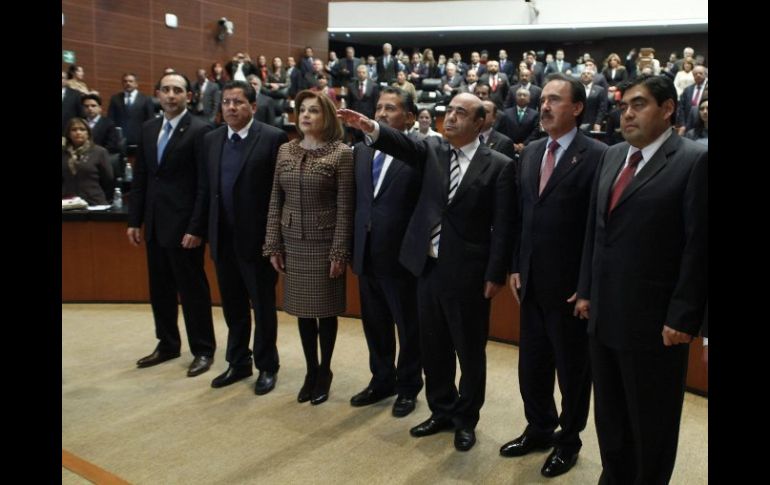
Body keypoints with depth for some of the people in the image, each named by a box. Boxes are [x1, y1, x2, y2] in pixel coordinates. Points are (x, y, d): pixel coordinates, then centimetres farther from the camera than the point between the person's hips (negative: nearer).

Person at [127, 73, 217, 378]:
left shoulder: (200, 130, -9)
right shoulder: (148, 129, 12)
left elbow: (205, 185, -13)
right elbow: (140, 178, 13)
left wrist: (196, 228, -17)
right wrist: (134, 220, 8)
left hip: (183, 224, -7)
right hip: (154, 223, 7)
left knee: (193, 289, 3)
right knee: (160, 289, 14)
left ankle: (203, 350, 16)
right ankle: (167, 344, 28)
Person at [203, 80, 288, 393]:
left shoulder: (274, 138, -9)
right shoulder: (210, 140, 9)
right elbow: (208, 188, 10)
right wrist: (209, 231, 7)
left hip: (257, 237, -5)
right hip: (223, 237, 5)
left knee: (263, 306, 8)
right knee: (232, 306, 16)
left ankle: (267, 366, 24)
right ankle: (238, 363, 32)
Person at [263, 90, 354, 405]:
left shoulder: (341, 153, -7)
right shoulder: (285, 151, 6)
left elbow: (345, 207, -9)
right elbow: (275, 201, 7)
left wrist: (340, 252, -12)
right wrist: (273, 245, 3)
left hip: (325, 243, -4)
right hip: (293, 242, 4)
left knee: (325, 310, 7)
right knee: (303, 309, 12)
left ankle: (325, 371, 26)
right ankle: (311, 370, 28)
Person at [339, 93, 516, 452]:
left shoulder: (498, 165, -6)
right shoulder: (432, 149, 7)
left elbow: (502, 226, -8)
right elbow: (404, 145, -13)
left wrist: (496, 275, -10)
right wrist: (372, 128, -32)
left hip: (467, 272, -4)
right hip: (429, 266, 5)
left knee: (469, 350, 10)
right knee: (433, 347, 16)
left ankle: (466, 418, 30)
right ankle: (441, 410, 35)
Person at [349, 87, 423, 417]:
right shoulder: (362, 150, 8)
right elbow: (356, 199, 11)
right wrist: (353, 244, 7)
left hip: (401, 255, -6)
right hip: (367, 254, 6)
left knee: (409, 327, 12)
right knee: (374, 325, 19)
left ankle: (408, 386, 32)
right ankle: (382, 380, 39)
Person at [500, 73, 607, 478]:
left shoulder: (596, 155, -12)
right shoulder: (530, 152, 9)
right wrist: (515, 266, 8)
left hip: (571, 285, -6)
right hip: (532, 281, 6)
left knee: (572, 366, 12)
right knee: (532, 362, 17)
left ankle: (568, 439, 32)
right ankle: (539, 428, 38)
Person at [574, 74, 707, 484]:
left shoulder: (695, 160, -10)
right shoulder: (611, 156, 10)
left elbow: (700, 246, -13)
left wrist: (682, 317, -14)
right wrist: (586, 291, 10)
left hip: (654, 320, -6)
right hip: (603, 314, 6)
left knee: (651, 423, 13)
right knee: (609, 414, 20)